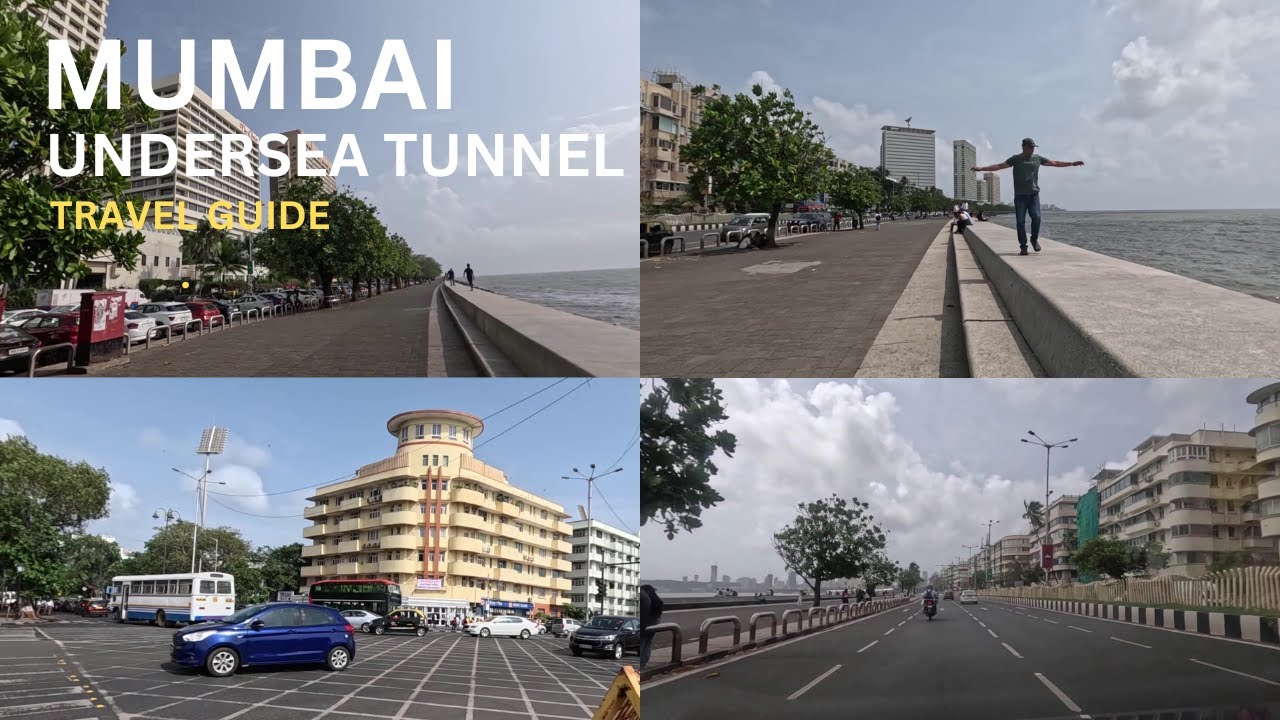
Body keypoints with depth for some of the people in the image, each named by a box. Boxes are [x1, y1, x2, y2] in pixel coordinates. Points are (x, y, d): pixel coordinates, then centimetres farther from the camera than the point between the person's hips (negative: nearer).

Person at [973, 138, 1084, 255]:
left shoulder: (1038, 158, 13)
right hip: (1020, 195, -2)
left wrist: (1072, 164, 21)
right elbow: (999, 166, 1)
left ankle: (1034, 239, 10)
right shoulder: (1016, 159, 5)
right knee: (1020, 221, -5)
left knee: (1036, 217, -13)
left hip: (1034, 194, 2)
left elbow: (1054, 163, 20)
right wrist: (981, 169, -8)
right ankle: (1023, 246, 1)